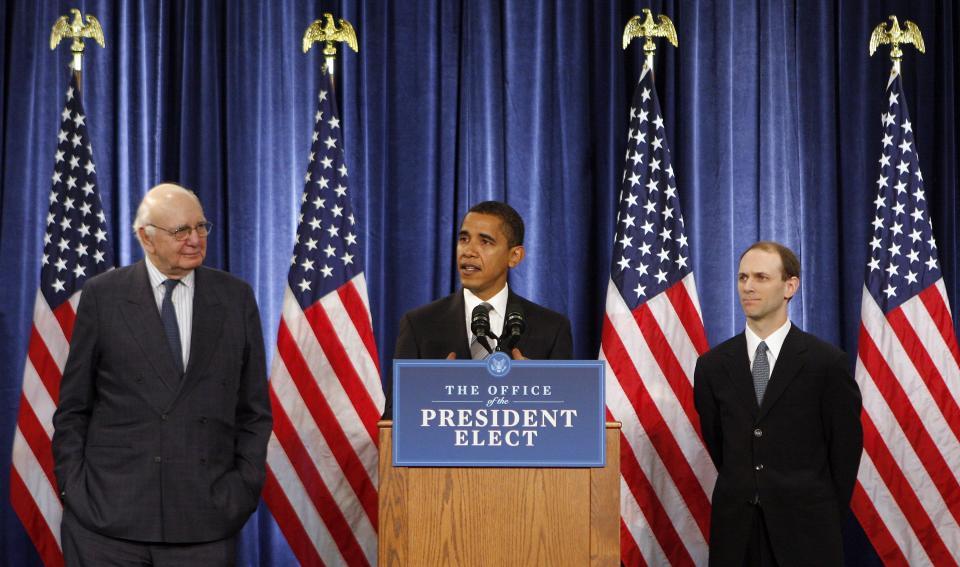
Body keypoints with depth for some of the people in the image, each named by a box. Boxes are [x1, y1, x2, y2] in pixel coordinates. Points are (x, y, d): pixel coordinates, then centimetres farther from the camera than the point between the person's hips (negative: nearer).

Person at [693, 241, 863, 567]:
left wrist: (827, 518, 5)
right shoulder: (712, 366, 4)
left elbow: (846, 447, 1)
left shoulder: (826, 362, -5)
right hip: (736, 530, 3)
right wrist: (745, 495, 10)